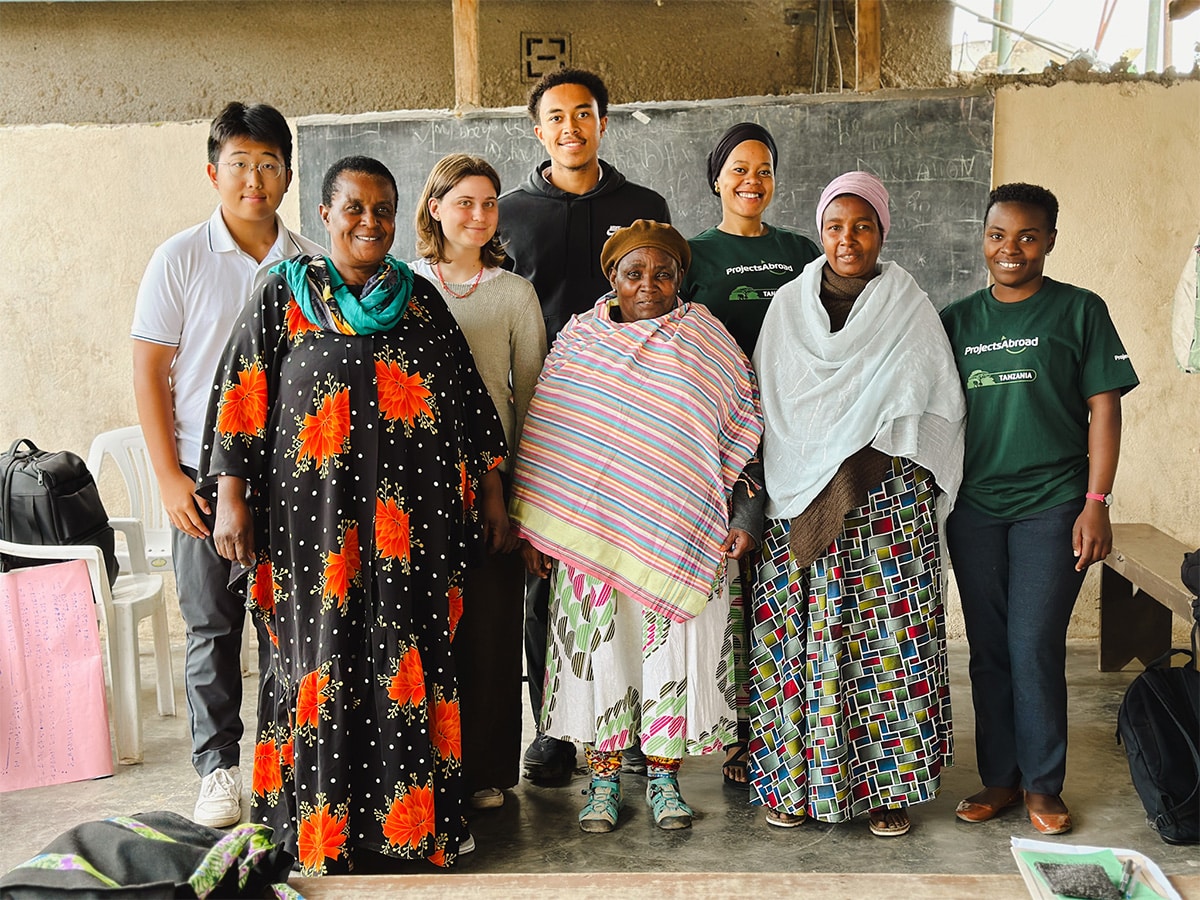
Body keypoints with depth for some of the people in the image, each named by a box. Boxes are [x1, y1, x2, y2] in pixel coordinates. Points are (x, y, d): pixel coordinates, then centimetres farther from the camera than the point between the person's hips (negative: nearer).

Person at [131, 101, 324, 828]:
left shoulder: (312, 267, 3)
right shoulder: (181, 259, -2)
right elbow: (149, 371, -2)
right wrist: (169, 476, -7)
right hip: (208, 475, -1)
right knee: (212, 626, 5)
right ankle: (218, 767, 18)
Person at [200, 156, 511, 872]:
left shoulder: (421, 299, 12)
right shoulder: (283, 296, 5)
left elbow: (469, 400, 13)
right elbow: (242, 397, 2)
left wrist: (492, 495, 11)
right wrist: (231, 498, -5)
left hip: (416, 523, 2)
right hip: (321, 517, -2)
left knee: (415, 658, 6)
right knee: (327, 657, 3)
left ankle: (423, 813, 19)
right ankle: (325, 825, 16)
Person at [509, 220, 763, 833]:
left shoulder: (706, 342, 6)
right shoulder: (578, 339, 7)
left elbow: (743, 435, 7)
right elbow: (543, 434, 8)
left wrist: (745, 517, -1)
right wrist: (533, 528, 4)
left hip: (678, 536, 0)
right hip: (588, 531, 1)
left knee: (672, 647, 2)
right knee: (597, 646, 3)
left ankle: (664, 776, 19)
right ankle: (603, 779, 19)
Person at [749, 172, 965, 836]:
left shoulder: (910, 308, 6)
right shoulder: (788, 306, 10)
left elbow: (934, 407, 3)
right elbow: (769, 405, 11)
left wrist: (864, 467, -8)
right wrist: (815, 481, 2)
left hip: (890, 502, -1)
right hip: (800, 501, 2)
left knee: (888, 634, -2)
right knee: (799, 636, -1)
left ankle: (887, 785, 10)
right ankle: (794, 779, 11)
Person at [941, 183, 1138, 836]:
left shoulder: (1079, 311, 1)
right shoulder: (957, 320, 10)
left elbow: (1104, 409, -2)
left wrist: (1097, 503, -8)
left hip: (1050, 505, -3)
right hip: (973, 507, 4)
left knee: (1035, 647, -5)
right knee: (988, 648, 8)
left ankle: (1042, 784, 11)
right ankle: (999, 777, 20)